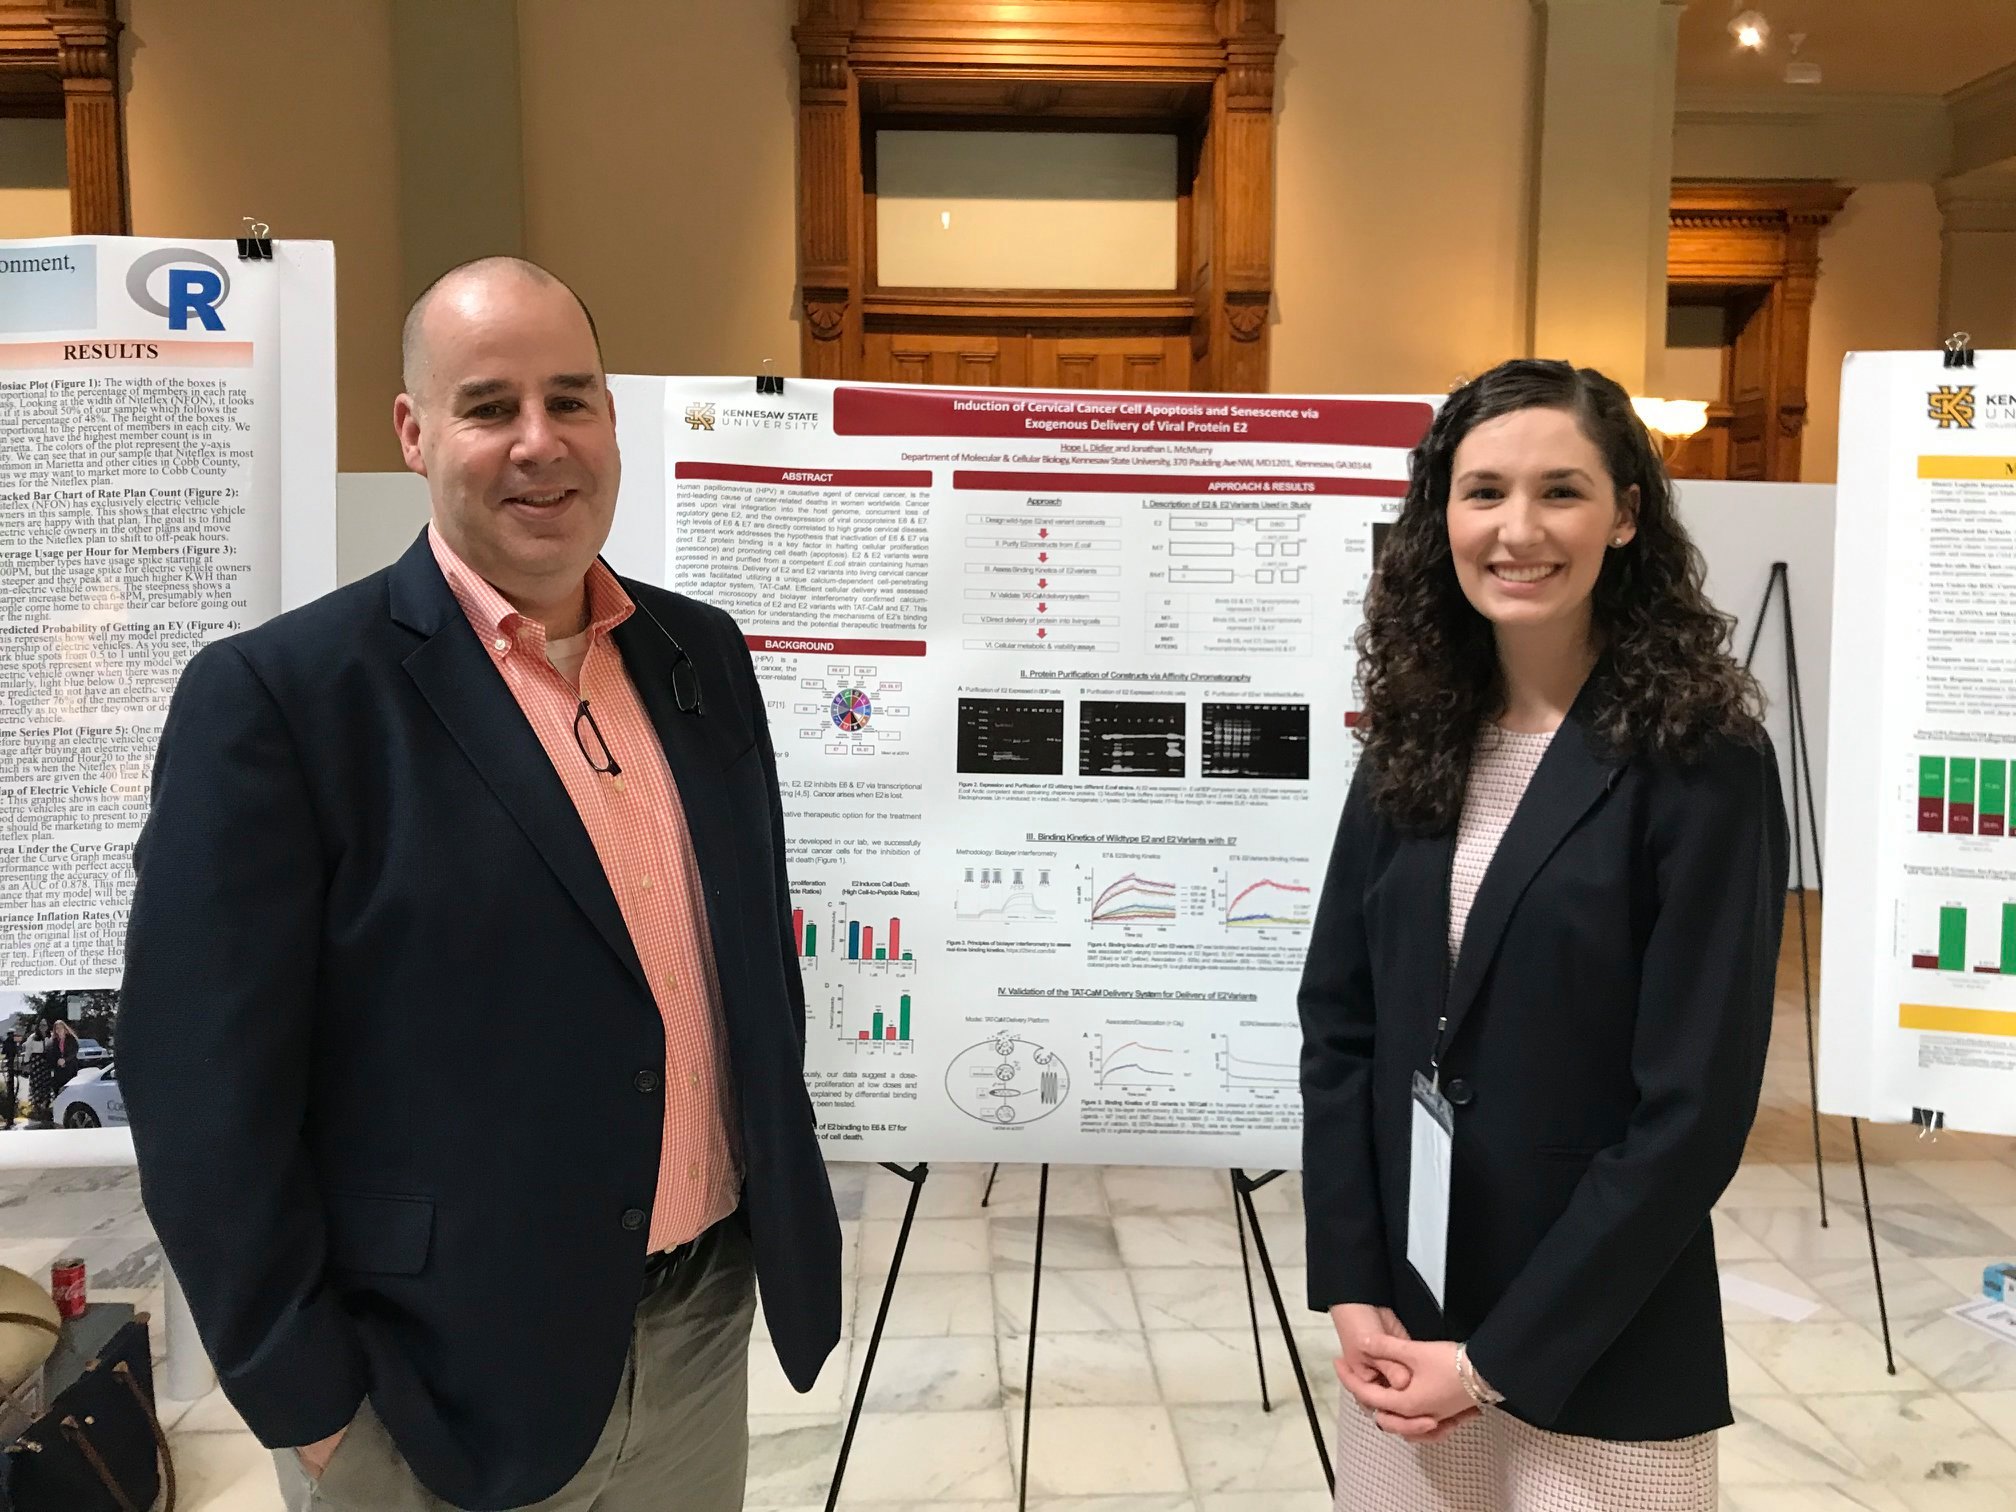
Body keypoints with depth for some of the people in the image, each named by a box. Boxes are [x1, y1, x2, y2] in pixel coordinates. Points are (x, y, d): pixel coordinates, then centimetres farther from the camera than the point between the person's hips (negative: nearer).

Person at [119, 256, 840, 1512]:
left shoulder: (702, 653, 2)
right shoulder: (279, 696, -15)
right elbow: (210, 1097, -13)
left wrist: (788, 1210, 10)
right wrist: (310, 1405, -10)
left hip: (709, 1328, 5)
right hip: (443, 1386, -5)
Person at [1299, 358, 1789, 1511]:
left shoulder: (1703, 761, -13)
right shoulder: (1415, 740, 0)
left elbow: (1695, 1107, -15)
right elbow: (1339, 1023, 1)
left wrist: (1501, 1358, -13)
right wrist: (1351, 1288, -6)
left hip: (1602, 1359, -4)